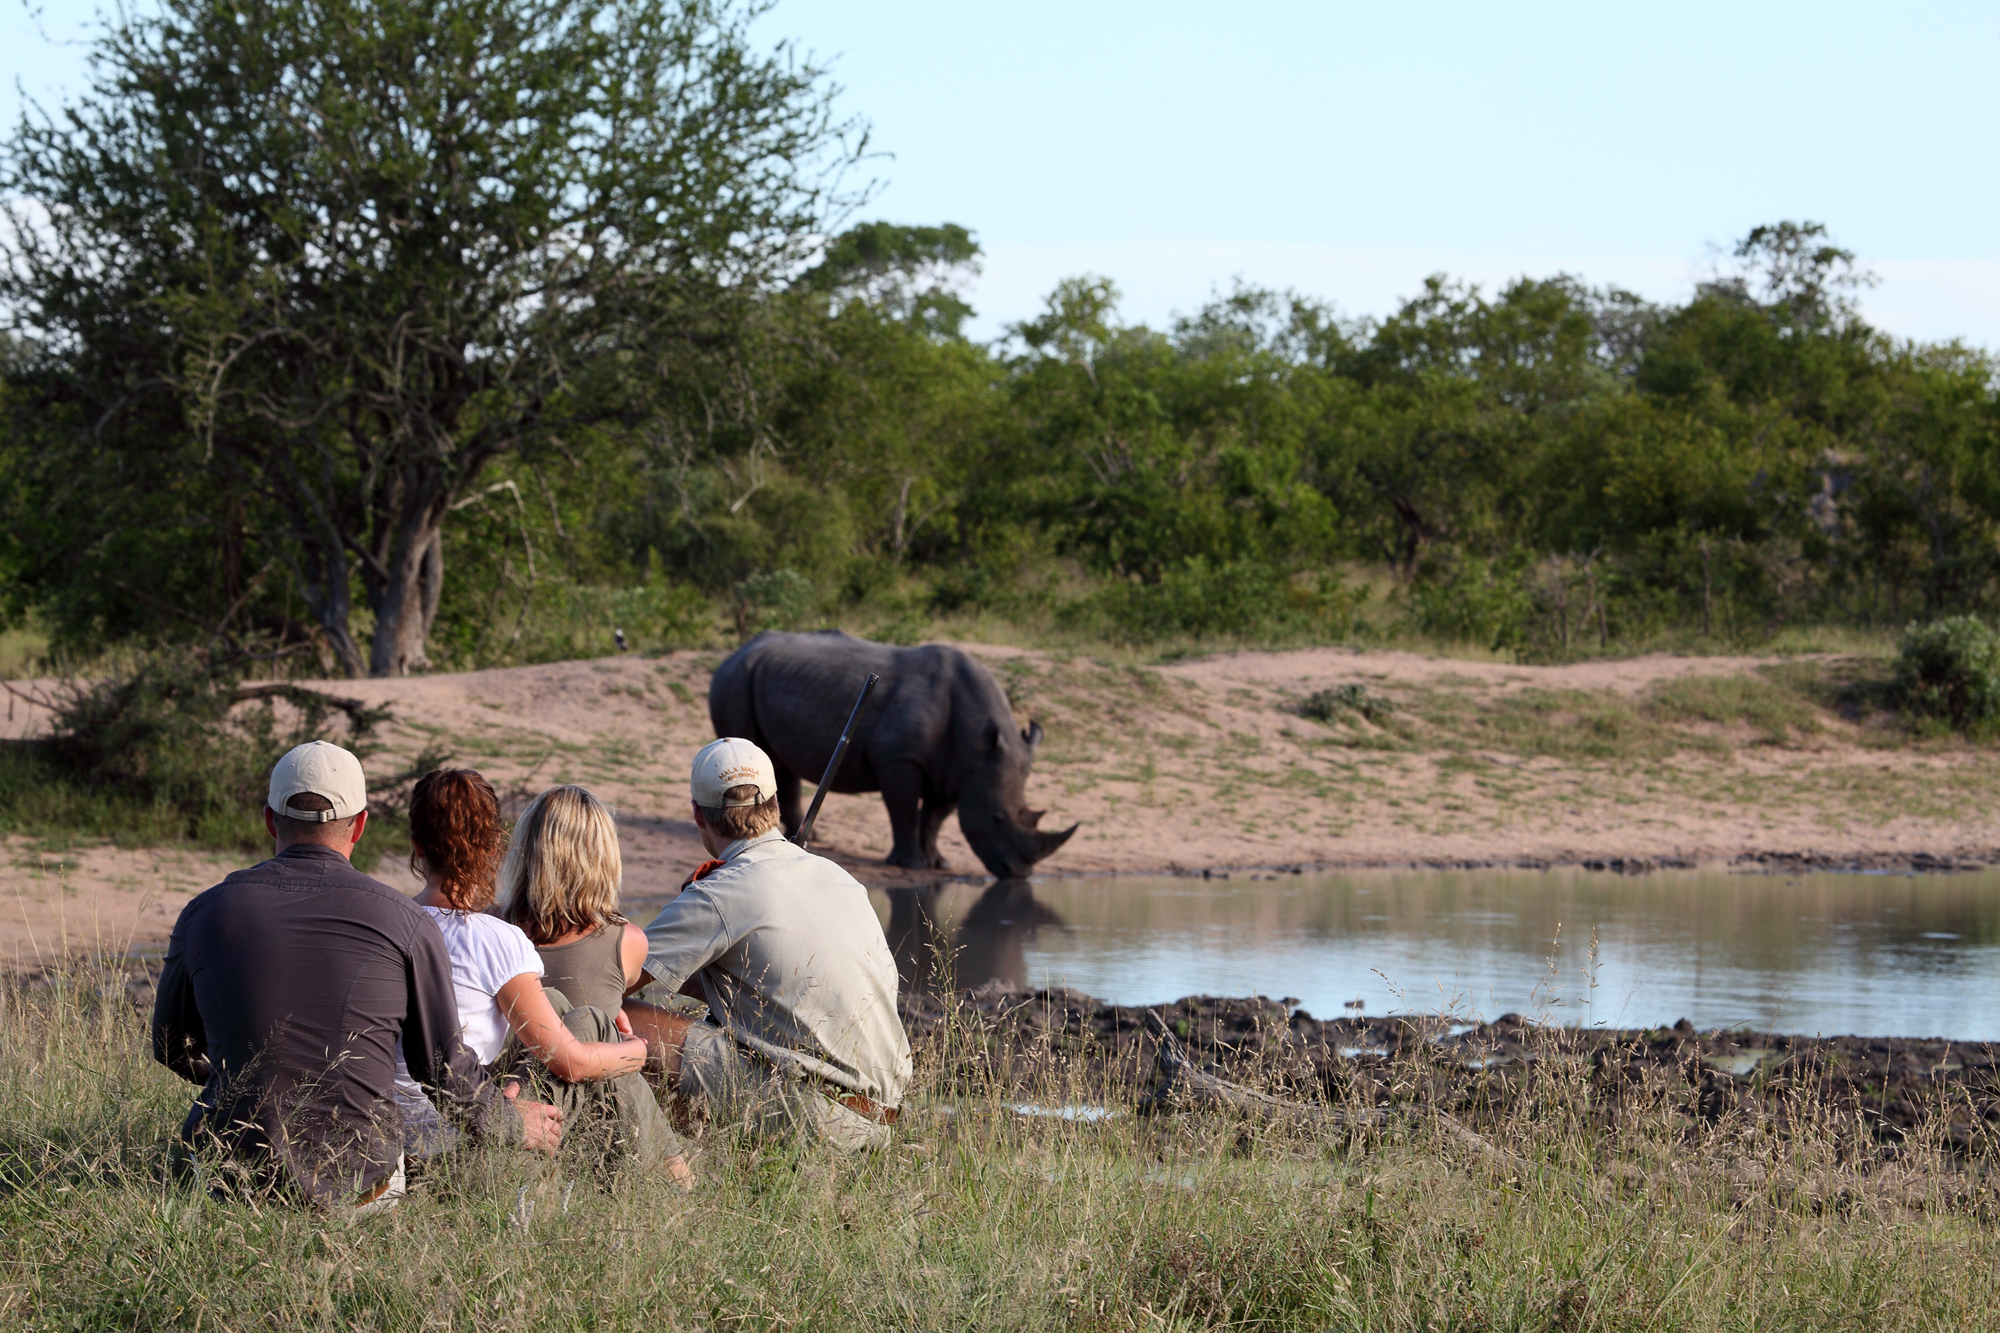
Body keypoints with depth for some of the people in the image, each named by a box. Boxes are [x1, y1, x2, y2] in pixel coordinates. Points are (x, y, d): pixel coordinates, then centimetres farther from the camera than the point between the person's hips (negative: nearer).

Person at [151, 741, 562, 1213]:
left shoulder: (205, 913, 3)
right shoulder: (406, 924, -3)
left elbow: (173, 1047, 20)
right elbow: (445, 1067, 5)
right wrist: (514, 1124, 25)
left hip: (229, 1171, 1)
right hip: (353, 1181, -1)